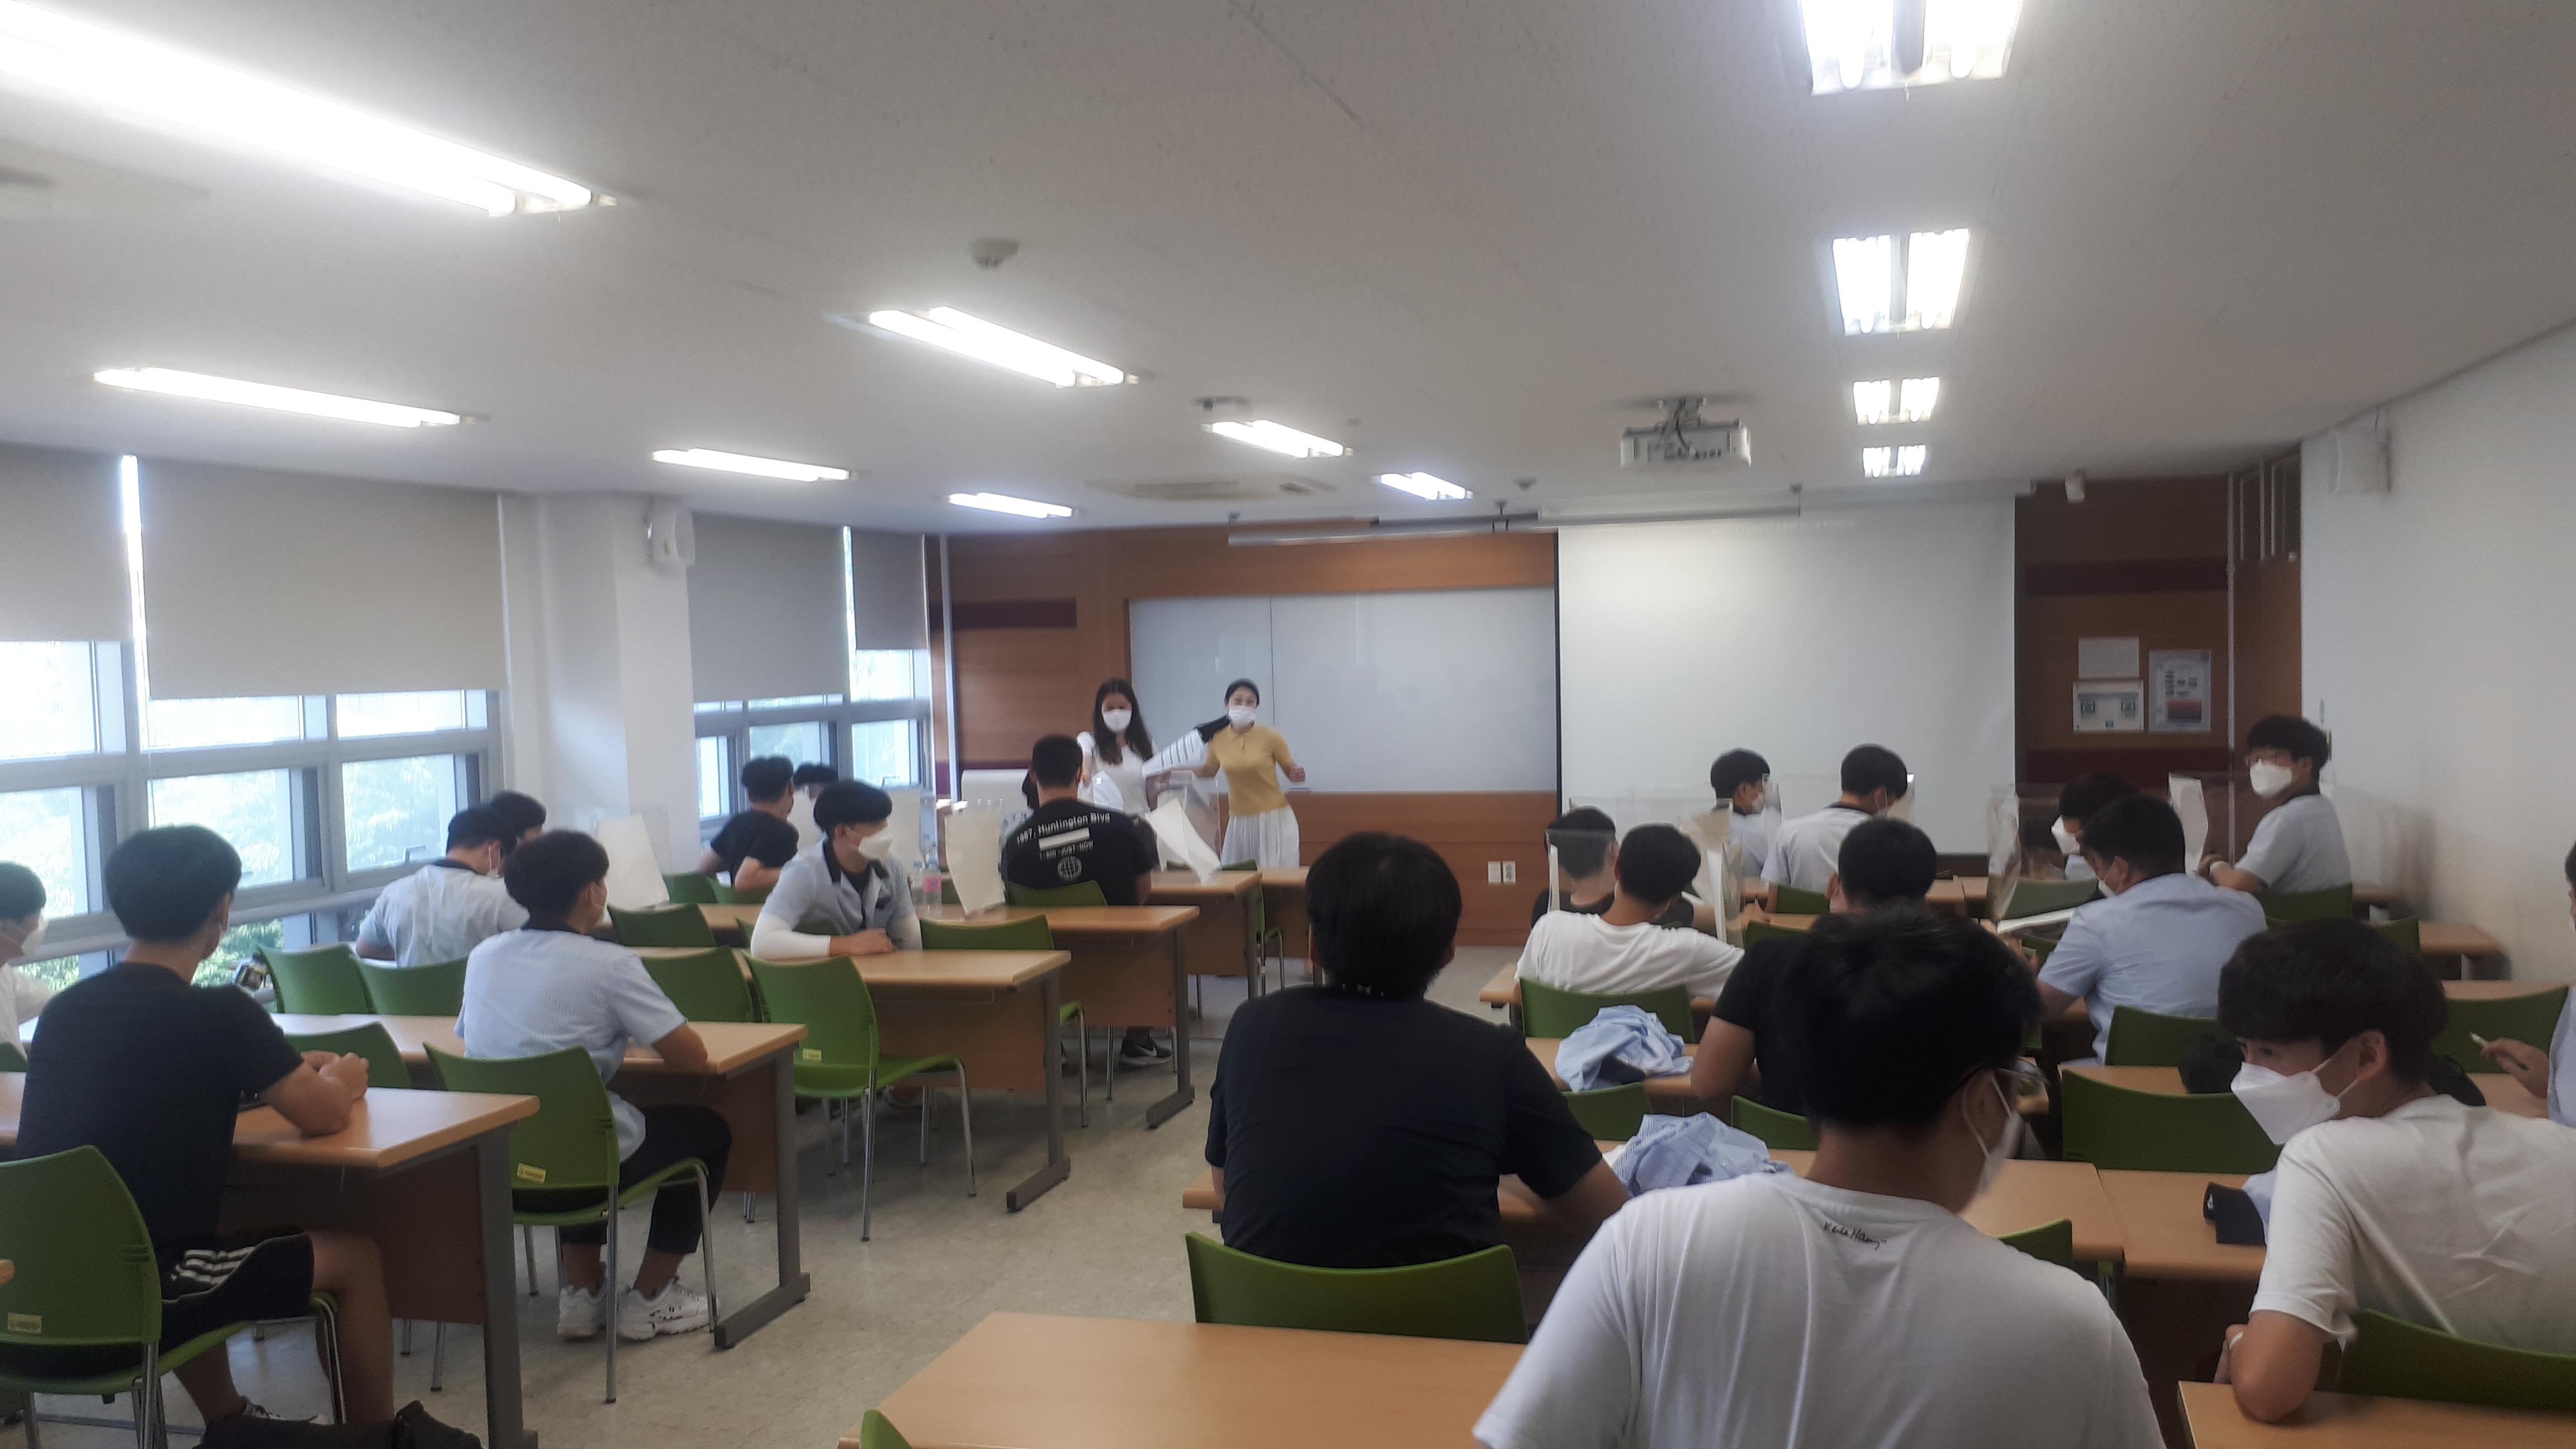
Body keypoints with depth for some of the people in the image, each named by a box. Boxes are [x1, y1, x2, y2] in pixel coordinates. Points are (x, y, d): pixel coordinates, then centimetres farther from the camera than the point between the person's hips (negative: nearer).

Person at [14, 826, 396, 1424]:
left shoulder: (62, 1010, 6)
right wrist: (337, 1079, 16)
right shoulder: (220, 1013, -15)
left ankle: (230, 1420, 49)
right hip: (137, 1297, -7)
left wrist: (286, 1069, 23)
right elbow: (325, 1115, -7)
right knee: (356, 1256, 12)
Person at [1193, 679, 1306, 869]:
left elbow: (1291, 771, 0)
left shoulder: (1270, 736, -10)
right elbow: (1209, 770, 17)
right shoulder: (1217, 739, -2)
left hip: (1274, 818, -3)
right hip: (1239, 821, 3)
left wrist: (1297, 776, -22)